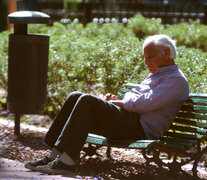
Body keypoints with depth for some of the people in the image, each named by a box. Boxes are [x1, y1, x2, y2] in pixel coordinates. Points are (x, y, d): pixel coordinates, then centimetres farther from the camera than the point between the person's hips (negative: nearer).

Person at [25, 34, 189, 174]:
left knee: (87, 101, -24)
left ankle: (67, 161, -29)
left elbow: (145, 103, -15)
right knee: (76, 97, -2)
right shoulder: (155, 75, 29)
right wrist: (117, 100, 7)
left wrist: (118, 103, -4)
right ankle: (54, 156, -9)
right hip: (129, 121, 10)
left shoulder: (176, 79, -3)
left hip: (140, 129, -10)